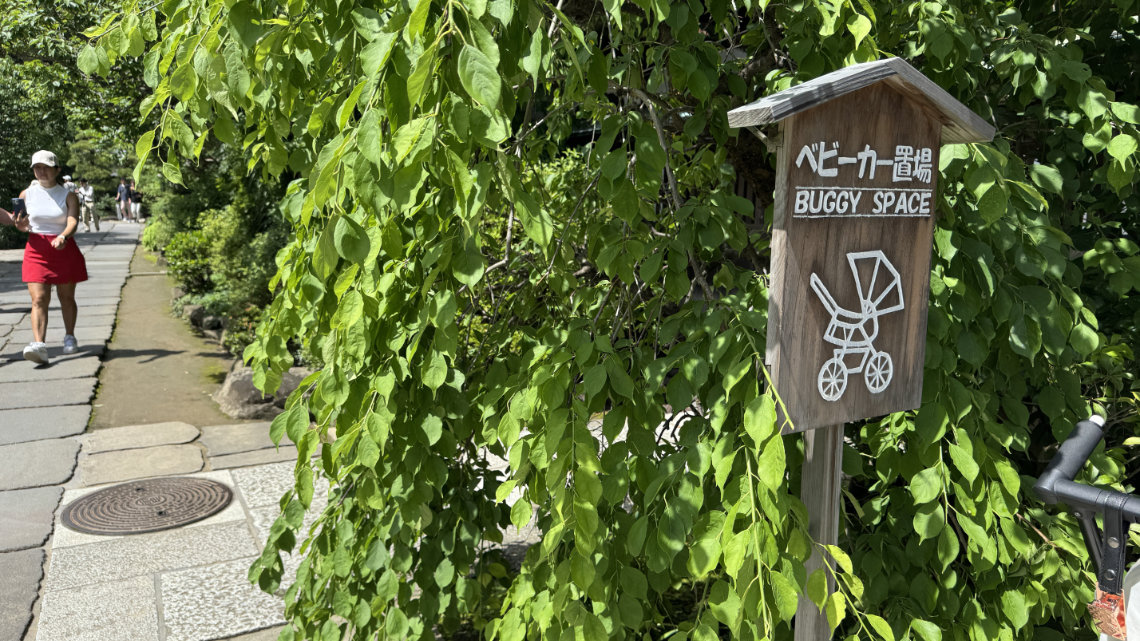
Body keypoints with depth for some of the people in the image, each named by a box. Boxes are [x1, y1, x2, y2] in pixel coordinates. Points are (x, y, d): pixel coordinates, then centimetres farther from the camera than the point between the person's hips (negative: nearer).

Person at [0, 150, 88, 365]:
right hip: (37, 250, 1)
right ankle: (39, 345, -19)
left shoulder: (68, 196, -2)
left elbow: (73, 222, -16)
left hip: (64, 249, -1)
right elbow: (23, 224, 15)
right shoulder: (26, 195, 6)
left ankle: (70, 337, 30)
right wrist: (19, 223, -9)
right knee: (39, 299, -10)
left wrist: (63, 237, -36)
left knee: (66, 297, 10)